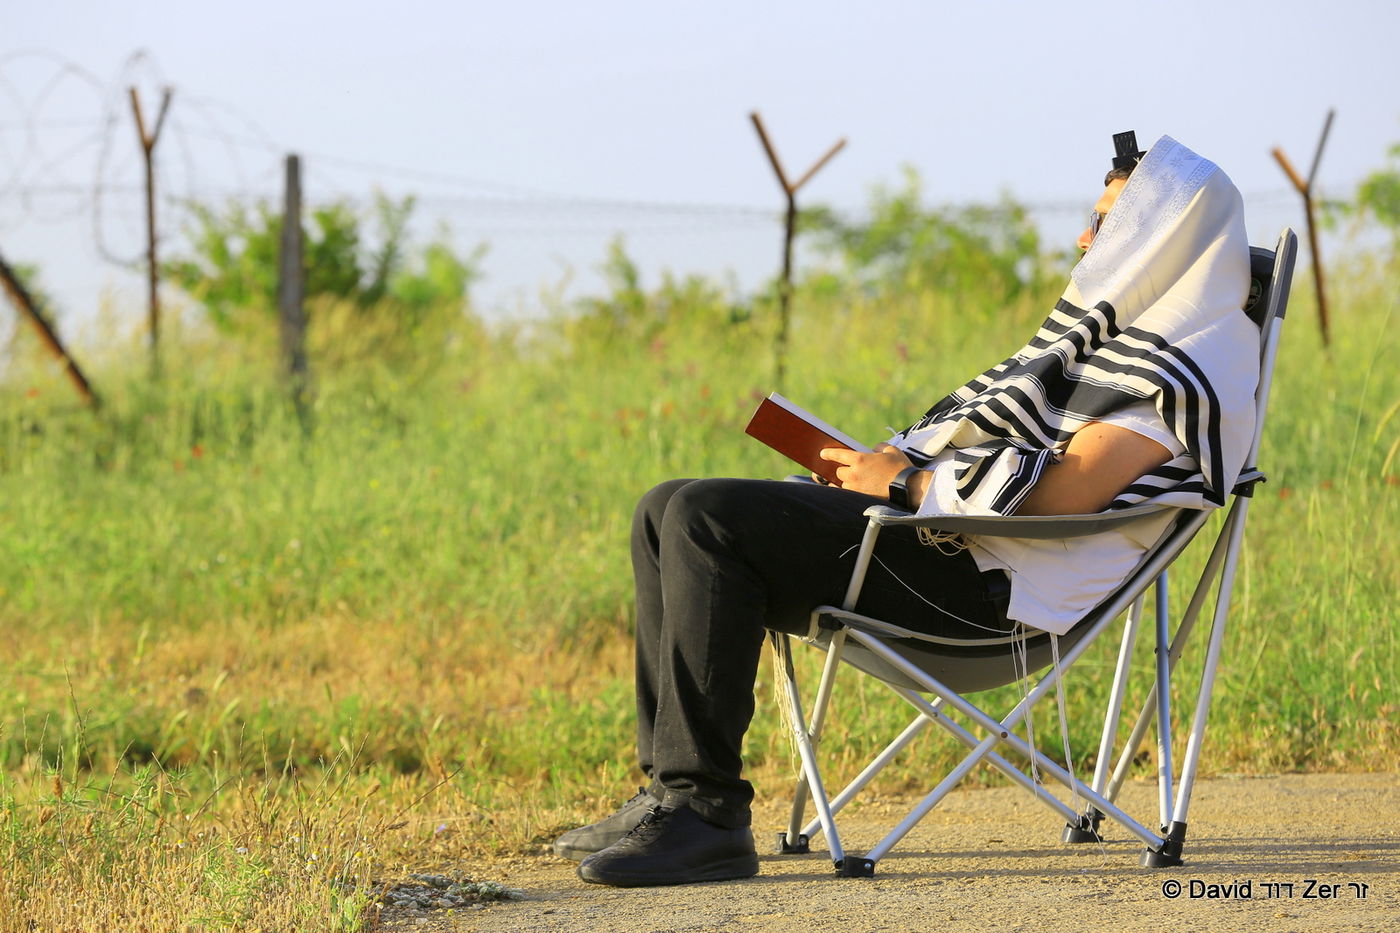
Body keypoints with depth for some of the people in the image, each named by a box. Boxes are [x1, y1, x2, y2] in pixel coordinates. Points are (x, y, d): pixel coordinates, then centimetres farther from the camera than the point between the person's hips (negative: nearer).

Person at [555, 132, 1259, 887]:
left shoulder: (1185, 366, -9)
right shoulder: (1113, 335, 24)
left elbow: (1067, 491, -21)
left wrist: (908, 483, -14)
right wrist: (894, 464, 10)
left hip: (982, 581, -11)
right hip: (935, 531, 11)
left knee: (707, 520, -24)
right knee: (668, 513, 4)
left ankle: (705, 815, -25)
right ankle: (671, 789, -2)